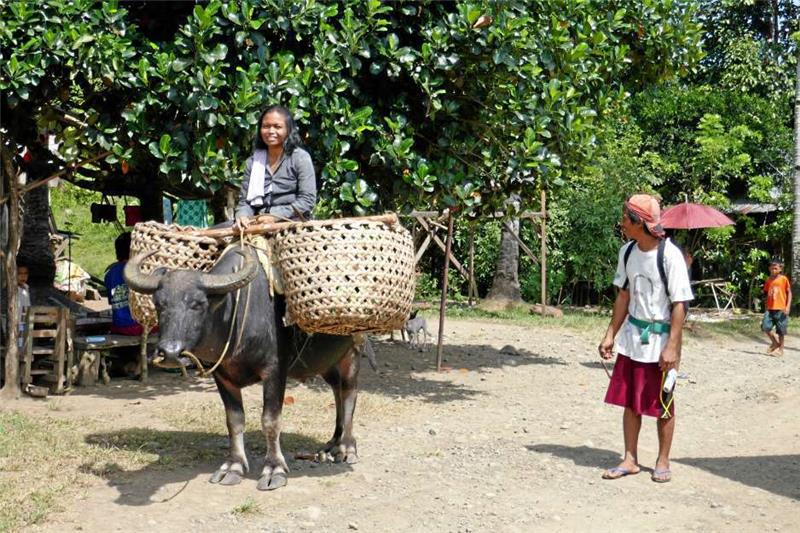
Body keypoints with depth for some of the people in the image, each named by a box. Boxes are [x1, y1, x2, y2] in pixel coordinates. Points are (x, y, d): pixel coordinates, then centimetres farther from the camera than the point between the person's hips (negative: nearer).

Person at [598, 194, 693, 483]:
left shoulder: (669, 255, -17)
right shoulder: (627, 251, 2)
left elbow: (679, 304, -16)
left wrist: (672, 346, -19)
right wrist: (611, 335, 10)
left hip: (660, 339, -6)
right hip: (631, 338, 6)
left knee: (663, 404, 6)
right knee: (629, 401, 10)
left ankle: (663, 461, 21)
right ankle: (630, 460, 20)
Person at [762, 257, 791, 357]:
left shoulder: (784, 279, -4)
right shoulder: (768, 280, 8)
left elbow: (789, 293, -1)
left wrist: (788, 306, -10)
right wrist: (766, 307, 16)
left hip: (781, 309, -4)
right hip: (769, 309, 4)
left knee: (780, 331, 3)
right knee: (765, 327, -8)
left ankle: (780, 349, 17)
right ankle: (775, 343, 15)